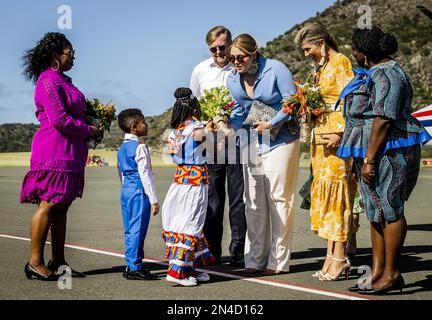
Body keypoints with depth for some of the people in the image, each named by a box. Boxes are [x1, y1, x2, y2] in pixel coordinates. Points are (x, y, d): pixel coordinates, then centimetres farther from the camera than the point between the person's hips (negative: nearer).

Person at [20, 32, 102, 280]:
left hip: (69, 152, 10)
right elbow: (59, 119, -19)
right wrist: (88, 130, -10)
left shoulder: (61, 80, 20)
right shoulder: (49, 80, -11)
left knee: (62, 206, 10)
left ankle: (58, 261, 15)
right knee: (49, 204, -7)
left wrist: (92, 125, 9)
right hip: (55, 150, -10)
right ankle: (35, 262, 1)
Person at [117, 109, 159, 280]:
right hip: (139, 191, -9)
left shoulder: (122, 147, 14)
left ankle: (131, 266, 19)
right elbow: (145, 174, -15)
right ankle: (135, 267, -1)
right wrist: (153, 199, -13)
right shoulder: (139, 147, -12)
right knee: (137, 229, -5)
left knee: (130, 230, 12)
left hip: (126, 190, 9)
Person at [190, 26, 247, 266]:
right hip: (210, 139, 2)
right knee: (212, 198, 6)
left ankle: (238, 250, 7)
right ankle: (212, 251, 14)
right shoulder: (200, 70, 9)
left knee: (238, 196, 0)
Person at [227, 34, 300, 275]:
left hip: (281, 138, -6)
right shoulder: (233, 80, 4)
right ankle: (256, 259, 12)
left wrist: (271, 123, -18)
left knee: (279, 198, -3)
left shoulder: (275, 69, -13)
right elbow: (239, 111, 11)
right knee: (254, 201, 4)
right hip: (253, 140, 6)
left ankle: (279, 260, 3)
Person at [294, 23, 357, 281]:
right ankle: (331, 255, 11)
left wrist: (340, 134, -21)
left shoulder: (340, 61, -7)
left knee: (336, 190, -8)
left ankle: (340, 257, -5)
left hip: (337, 136, -9)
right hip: (321, 135, 9)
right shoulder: (322, 67, 19)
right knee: (324, 193, 7)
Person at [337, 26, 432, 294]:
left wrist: (370, 160, -22)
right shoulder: (374, 73, 19)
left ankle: (391, 274, 2)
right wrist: (365, 158, 23)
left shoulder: (386, 76, -14)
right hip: (372, 154, 11)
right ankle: (378, 272, 16)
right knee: (376, 212, 11)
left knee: (389, 210, -5)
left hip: (388, 152, -11)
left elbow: (383, 121, -21)